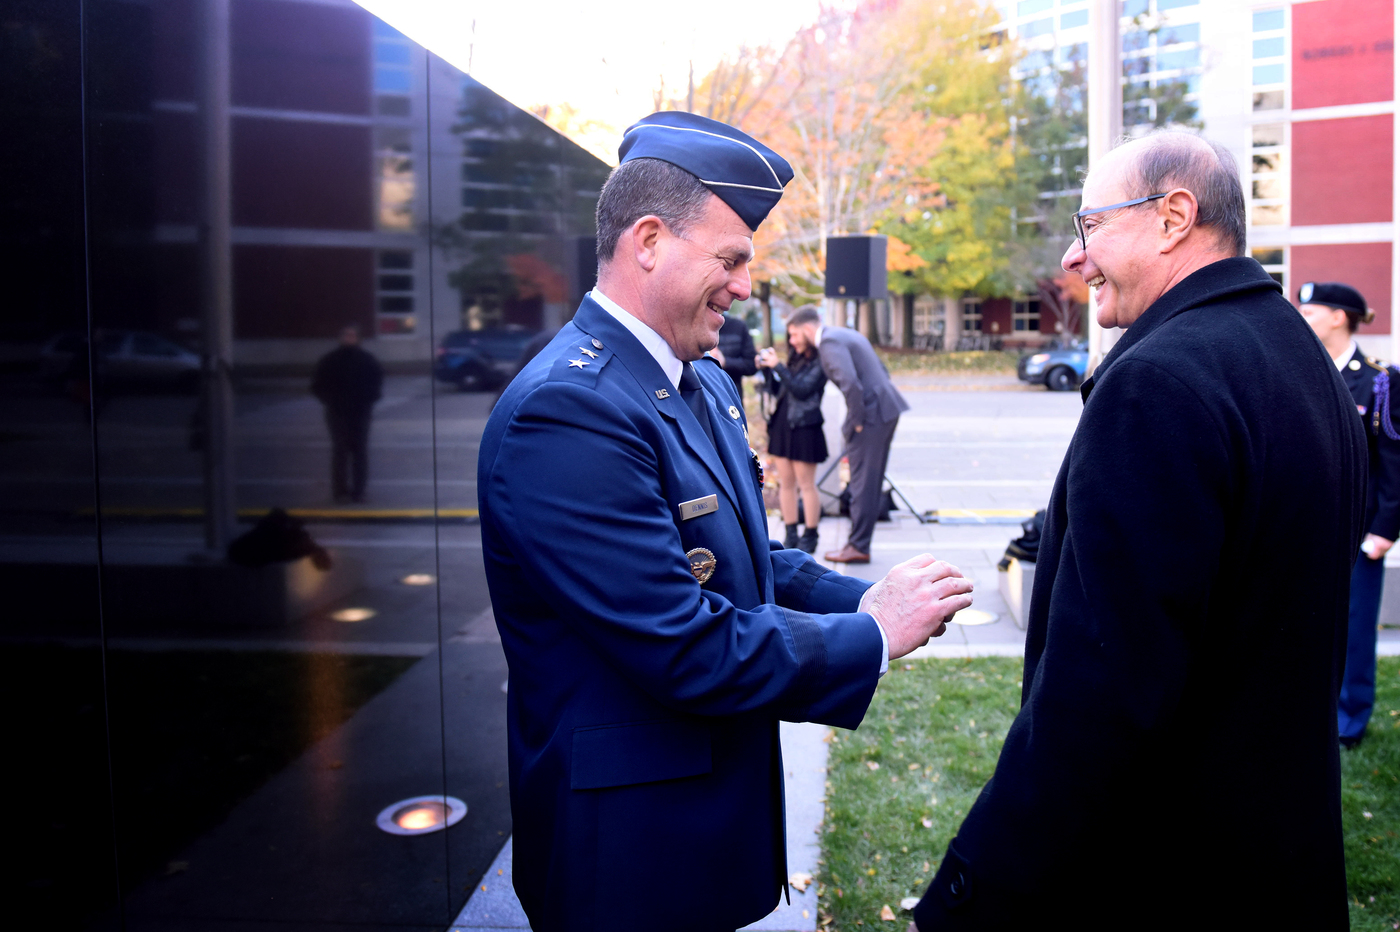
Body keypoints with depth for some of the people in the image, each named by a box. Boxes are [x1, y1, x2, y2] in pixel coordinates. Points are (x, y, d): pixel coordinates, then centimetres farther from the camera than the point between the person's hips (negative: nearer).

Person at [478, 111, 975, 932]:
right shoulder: (567, 411, -26)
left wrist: (862, 599, -4)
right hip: (629, 843, -9)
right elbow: (687, 651, -27)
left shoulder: (708, 386, 6)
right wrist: (873, 636, -16)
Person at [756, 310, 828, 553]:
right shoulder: (795, 359, 14)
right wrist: (765, 368, 3)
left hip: (805, 428, -7)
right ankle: (790, 535, 18)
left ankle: (809, 537, 9)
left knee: (806, 484, -1)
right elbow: (777, 390, 17)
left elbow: (802, 390, -19)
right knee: (785, 483, 10)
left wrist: (778, 366, -17)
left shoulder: (820, 362, -8)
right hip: (782, 424, 7)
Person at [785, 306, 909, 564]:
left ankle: (858, 547, 5)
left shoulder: (829, 341, -12)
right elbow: (882, 370, 23)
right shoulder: (847, 335, 20)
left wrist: (857, 421, -16)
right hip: (887, 409, 10)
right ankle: (860, 540, 22)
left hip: (871, 414, -10)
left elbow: (850, 381, -25)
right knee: (870, 481, 14)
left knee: (863, 482, -2)